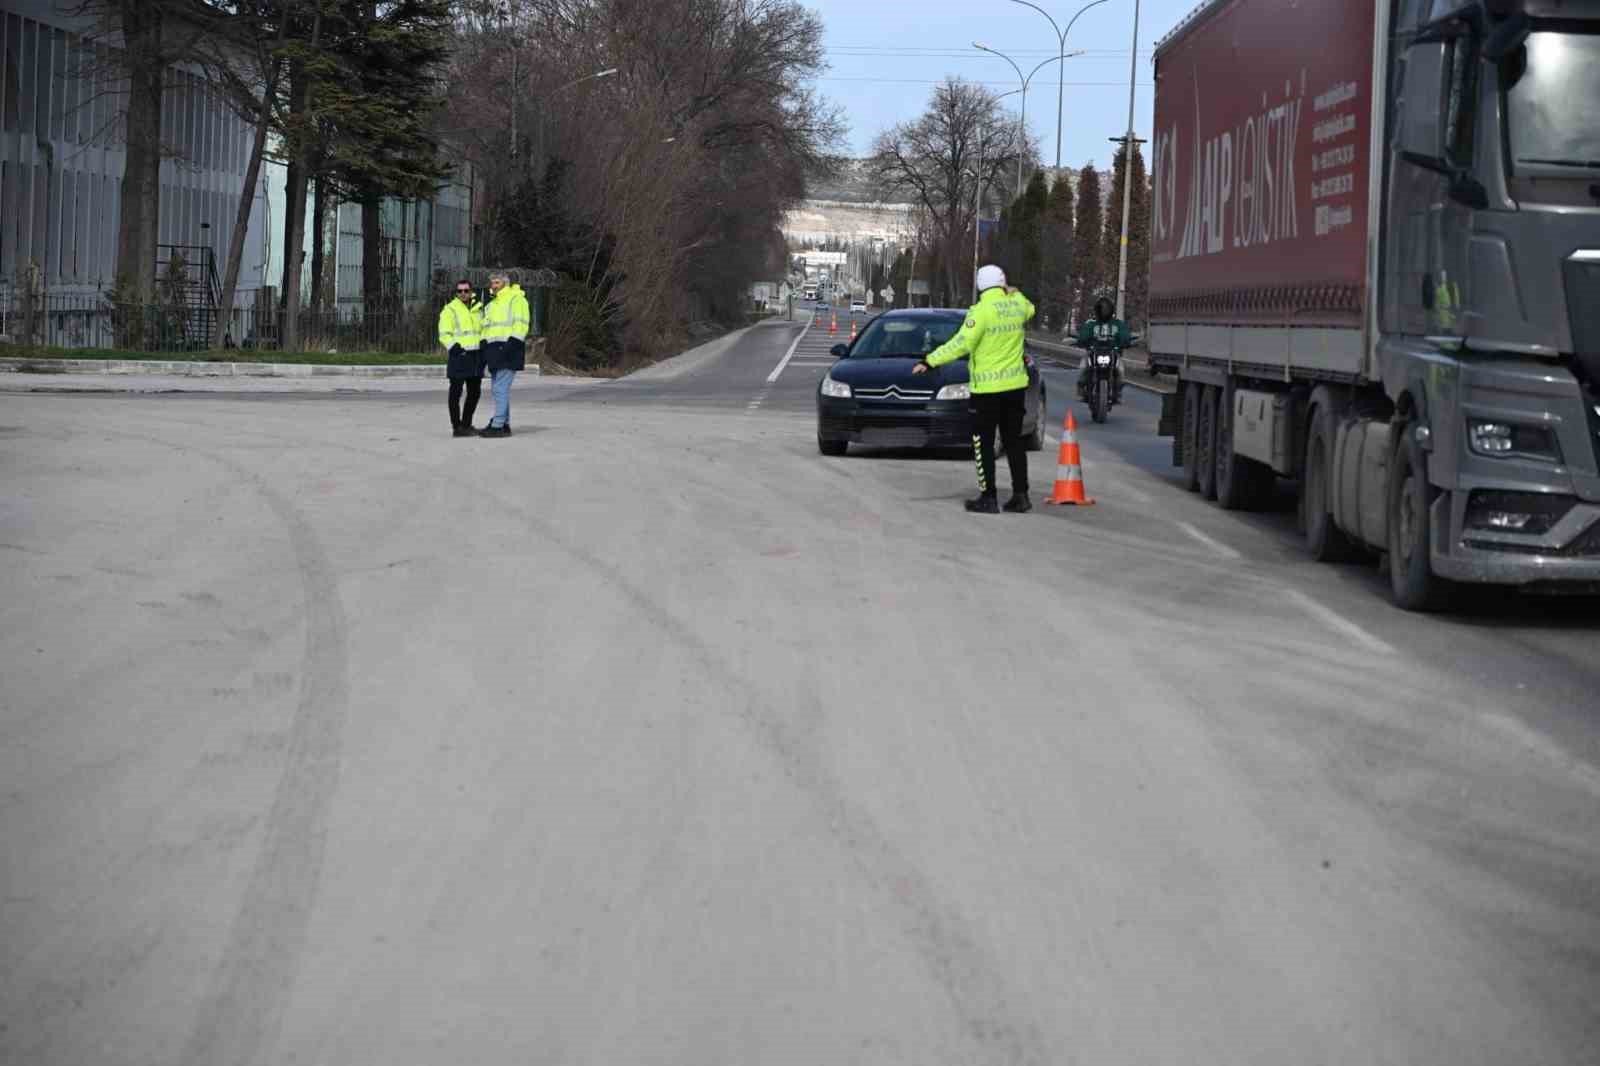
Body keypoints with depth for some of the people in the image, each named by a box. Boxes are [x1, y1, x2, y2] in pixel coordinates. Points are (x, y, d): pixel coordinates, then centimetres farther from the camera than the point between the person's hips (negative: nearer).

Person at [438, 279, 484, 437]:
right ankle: (457, 427, -1)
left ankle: (466, 424, 23)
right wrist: (454, 347, -21)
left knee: (474, 392, 12)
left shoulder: (477, 309, 16)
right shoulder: (450, 310, -3)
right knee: (456, 392, -4)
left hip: (476, 356, 7)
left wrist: (484, 342, 11)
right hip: (459, 355, -7)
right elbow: (444, 335, -9)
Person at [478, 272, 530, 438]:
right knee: (497, 389, 10)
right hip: (494, 350, 10)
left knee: (501, 388, -13)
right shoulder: (491, 304, 24)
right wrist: (483, 350, 18)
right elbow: (486, 328, 27)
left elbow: (520, 325, -14)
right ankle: (504, 424, 16)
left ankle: (497, 425, -14)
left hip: (507, 349, -10)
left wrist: (511, 345, -22)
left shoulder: (516, 299, -5)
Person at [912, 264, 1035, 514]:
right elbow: (1029, 310, 28)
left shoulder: (982, 311, -16)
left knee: (984, 444, 1)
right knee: (1014, 441, 13)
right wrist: (1014, 294, 32)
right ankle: (1020, 496, 12)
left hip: (987, 388, -6)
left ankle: (988, 498, 0)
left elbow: (961, 344, -20)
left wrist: (930, 361, -16)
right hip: (1015, 385, 6)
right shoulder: (1018, 305, 2)